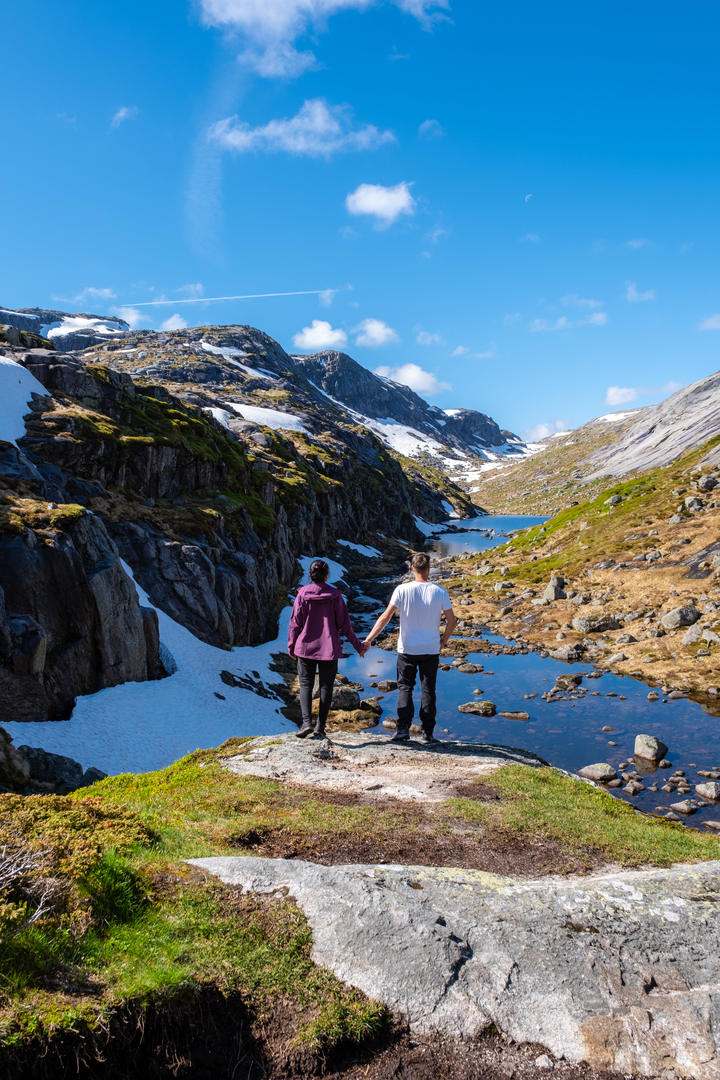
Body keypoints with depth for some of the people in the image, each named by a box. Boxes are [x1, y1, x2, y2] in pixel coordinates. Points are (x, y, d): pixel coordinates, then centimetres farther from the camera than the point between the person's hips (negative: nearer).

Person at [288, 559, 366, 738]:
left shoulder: (302, 594, -5)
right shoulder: (334, 595, -5)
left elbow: (295, 623, -2)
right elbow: (344, 624, -2)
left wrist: (291, 646, 10)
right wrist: (358, 645, 8)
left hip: (305, 647, 0)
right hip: (329, 649, 0)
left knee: (306, 684, 8)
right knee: (326, 686, 9)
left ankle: (306, 722, -8)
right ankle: (321, 726, 11)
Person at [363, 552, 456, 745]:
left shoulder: (402, 590, -9)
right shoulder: (440, 592, -5)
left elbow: (386, 617, -10)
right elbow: (451, 621, -1)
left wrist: (369, 639, -4)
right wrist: (443, 641, 16)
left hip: (407, 649, -1)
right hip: (431, 650, 1)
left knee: (405, 688, 11)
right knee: (428, 690, 9)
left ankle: (403, 727, 2)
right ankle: (427, 733, 12)